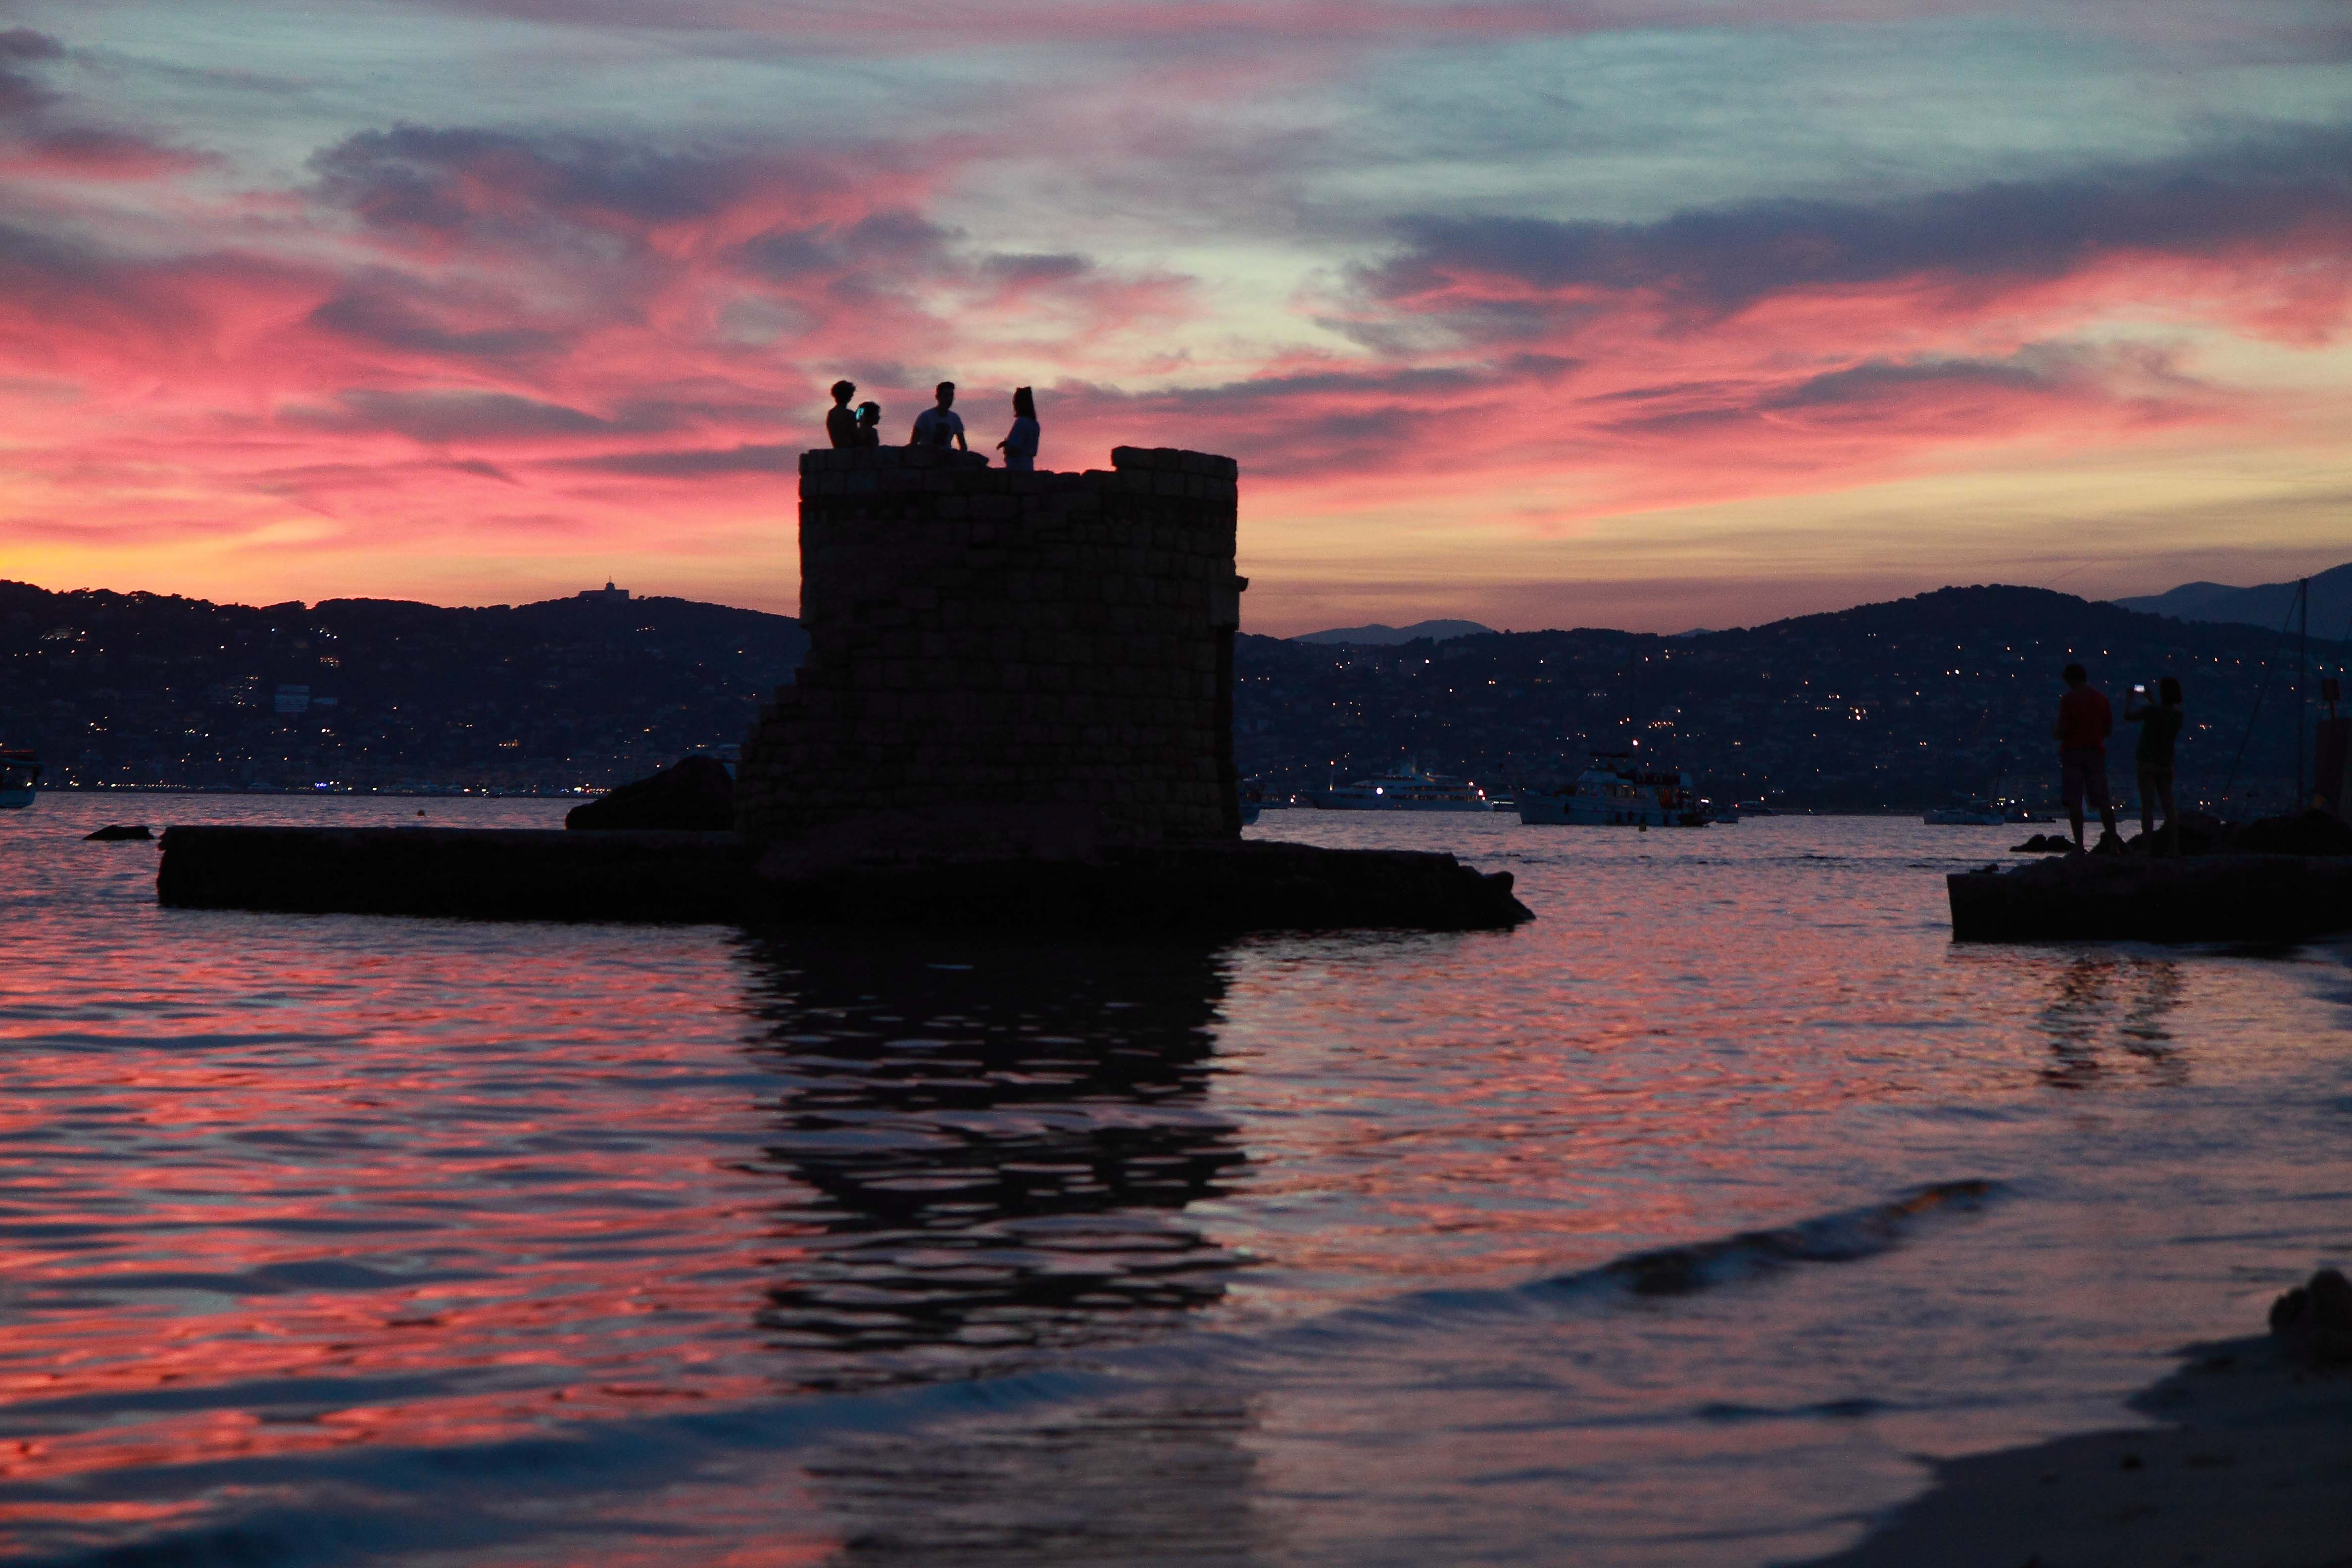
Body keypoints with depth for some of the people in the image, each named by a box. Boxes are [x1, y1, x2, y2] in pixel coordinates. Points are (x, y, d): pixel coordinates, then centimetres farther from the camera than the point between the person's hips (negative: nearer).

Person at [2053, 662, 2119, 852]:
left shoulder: (2069, 699, -7)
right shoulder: (2101, 699, 8)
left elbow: (2063, 729, -12)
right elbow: (2109, 730, 12)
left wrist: (2054, 734, 9)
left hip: (2073, 751, -4)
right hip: (2096, 751, 4)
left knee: (2074, 801, -4)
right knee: (2103, 801, 6)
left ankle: (2079, 845, -10)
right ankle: (2113, 843, 2)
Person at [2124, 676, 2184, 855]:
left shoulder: (2151, 711, -15)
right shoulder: (2177, 715, 2)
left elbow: (2128, 717, -2)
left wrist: (2130, 698, 13)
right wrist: (2150, 699, 34)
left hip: (2147, 762, -5)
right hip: (2166, 764, 5)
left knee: (2147, 806, -5)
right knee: (2168, 806, 7)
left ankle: (2148, 847, -9)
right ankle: (2174, 847, 3)